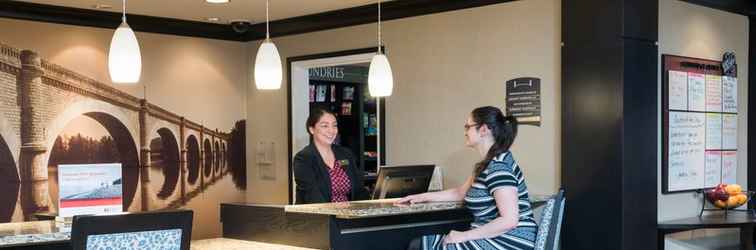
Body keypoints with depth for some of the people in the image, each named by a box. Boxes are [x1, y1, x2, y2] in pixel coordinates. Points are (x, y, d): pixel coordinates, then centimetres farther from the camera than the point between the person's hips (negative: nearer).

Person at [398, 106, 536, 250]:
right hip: (492, 237, 9)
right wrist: (423, 197, 21)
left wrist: (465, 236, -20)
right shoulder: (488, 163, 13)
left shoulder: (498, 166, -19)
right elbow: (461, 192, 28)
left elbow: (510, 220, -26)